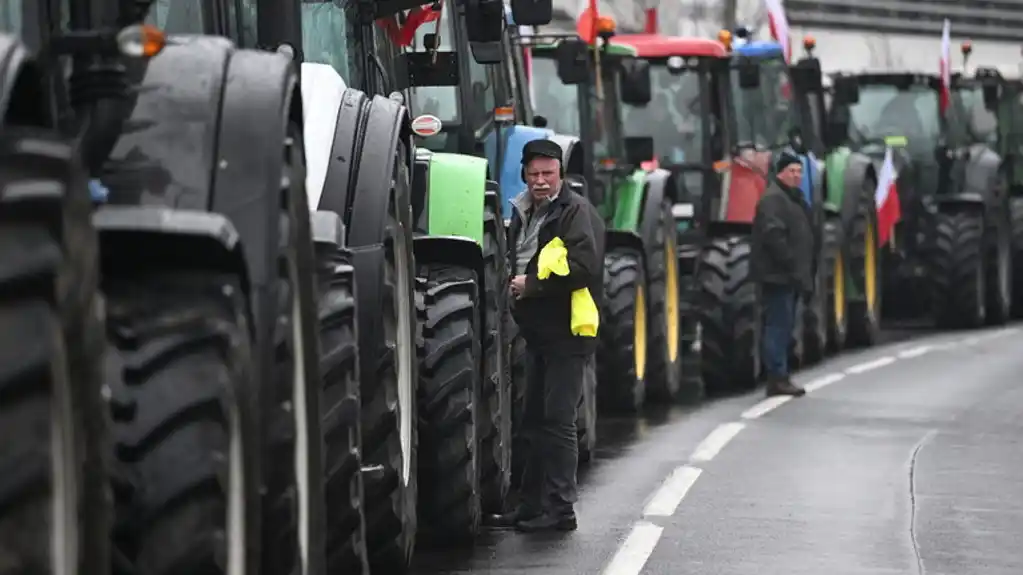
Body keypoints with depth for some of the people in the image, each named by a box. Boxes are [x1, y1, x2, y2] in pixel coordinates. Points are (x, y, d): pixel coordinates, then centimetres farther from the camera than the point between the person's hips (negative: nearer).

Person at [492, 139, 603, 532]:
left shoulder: (576, 211, -10)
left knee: (557, 420, -8)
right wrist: (513, 283, 7)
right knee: (534, 422, 13)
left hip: (566, 332, -9)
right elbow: (516, 260, 29)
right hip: (538, 332, 9)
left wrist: (531, 285, -16)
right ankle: (532, 507, 20)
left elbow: (583, 267, -22)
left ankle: (560, 509, -5)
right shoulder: (524, 212, 16)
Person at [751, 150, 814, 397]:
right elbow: (774, 236, -24)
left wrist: (804, 270, 20)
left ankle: (780, 376, 18)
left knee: (783, 327, 13)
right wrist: (791, 265, -24)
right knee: (778, 326, -10)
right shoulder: (773, 199, -13)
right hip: (777, 275, -10)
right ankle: (777, 379, -10)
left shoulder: (794, 198, 20)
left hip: (790, 276, 10)